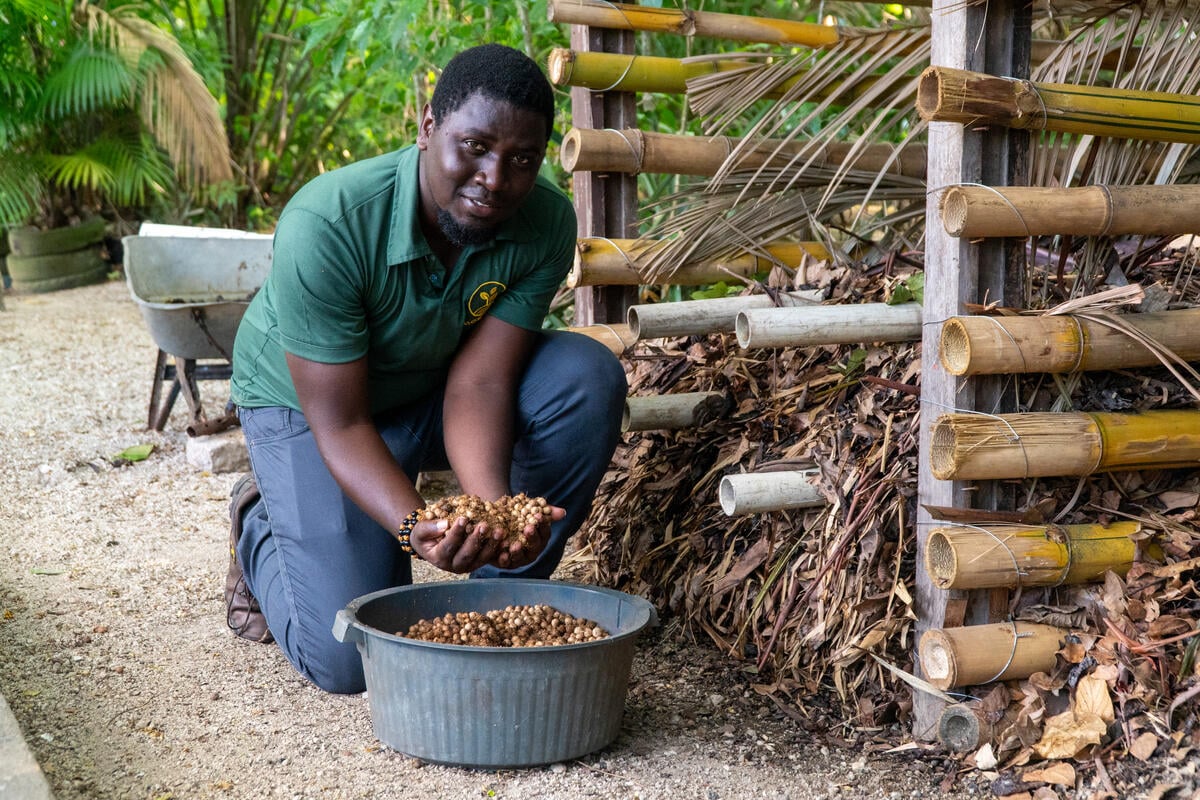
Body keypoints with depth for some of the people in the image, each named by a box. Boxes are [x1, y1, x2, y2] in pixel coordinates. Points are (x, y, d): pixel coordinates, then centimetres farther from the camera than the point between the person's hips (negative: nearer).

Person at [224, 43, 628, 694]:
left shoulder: (546, 224, -23)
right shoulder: (325, 225, -35)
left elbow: (477, 381, -25)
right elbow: (340, 422, -31)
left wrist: (495, 506, -44)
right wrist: (415, 528, -48)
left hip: (433, 390, 4)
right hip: (306, 404, -4)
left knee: (588, 377, -25)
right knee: (348, 659, -16)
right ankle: (260, 524, 18)